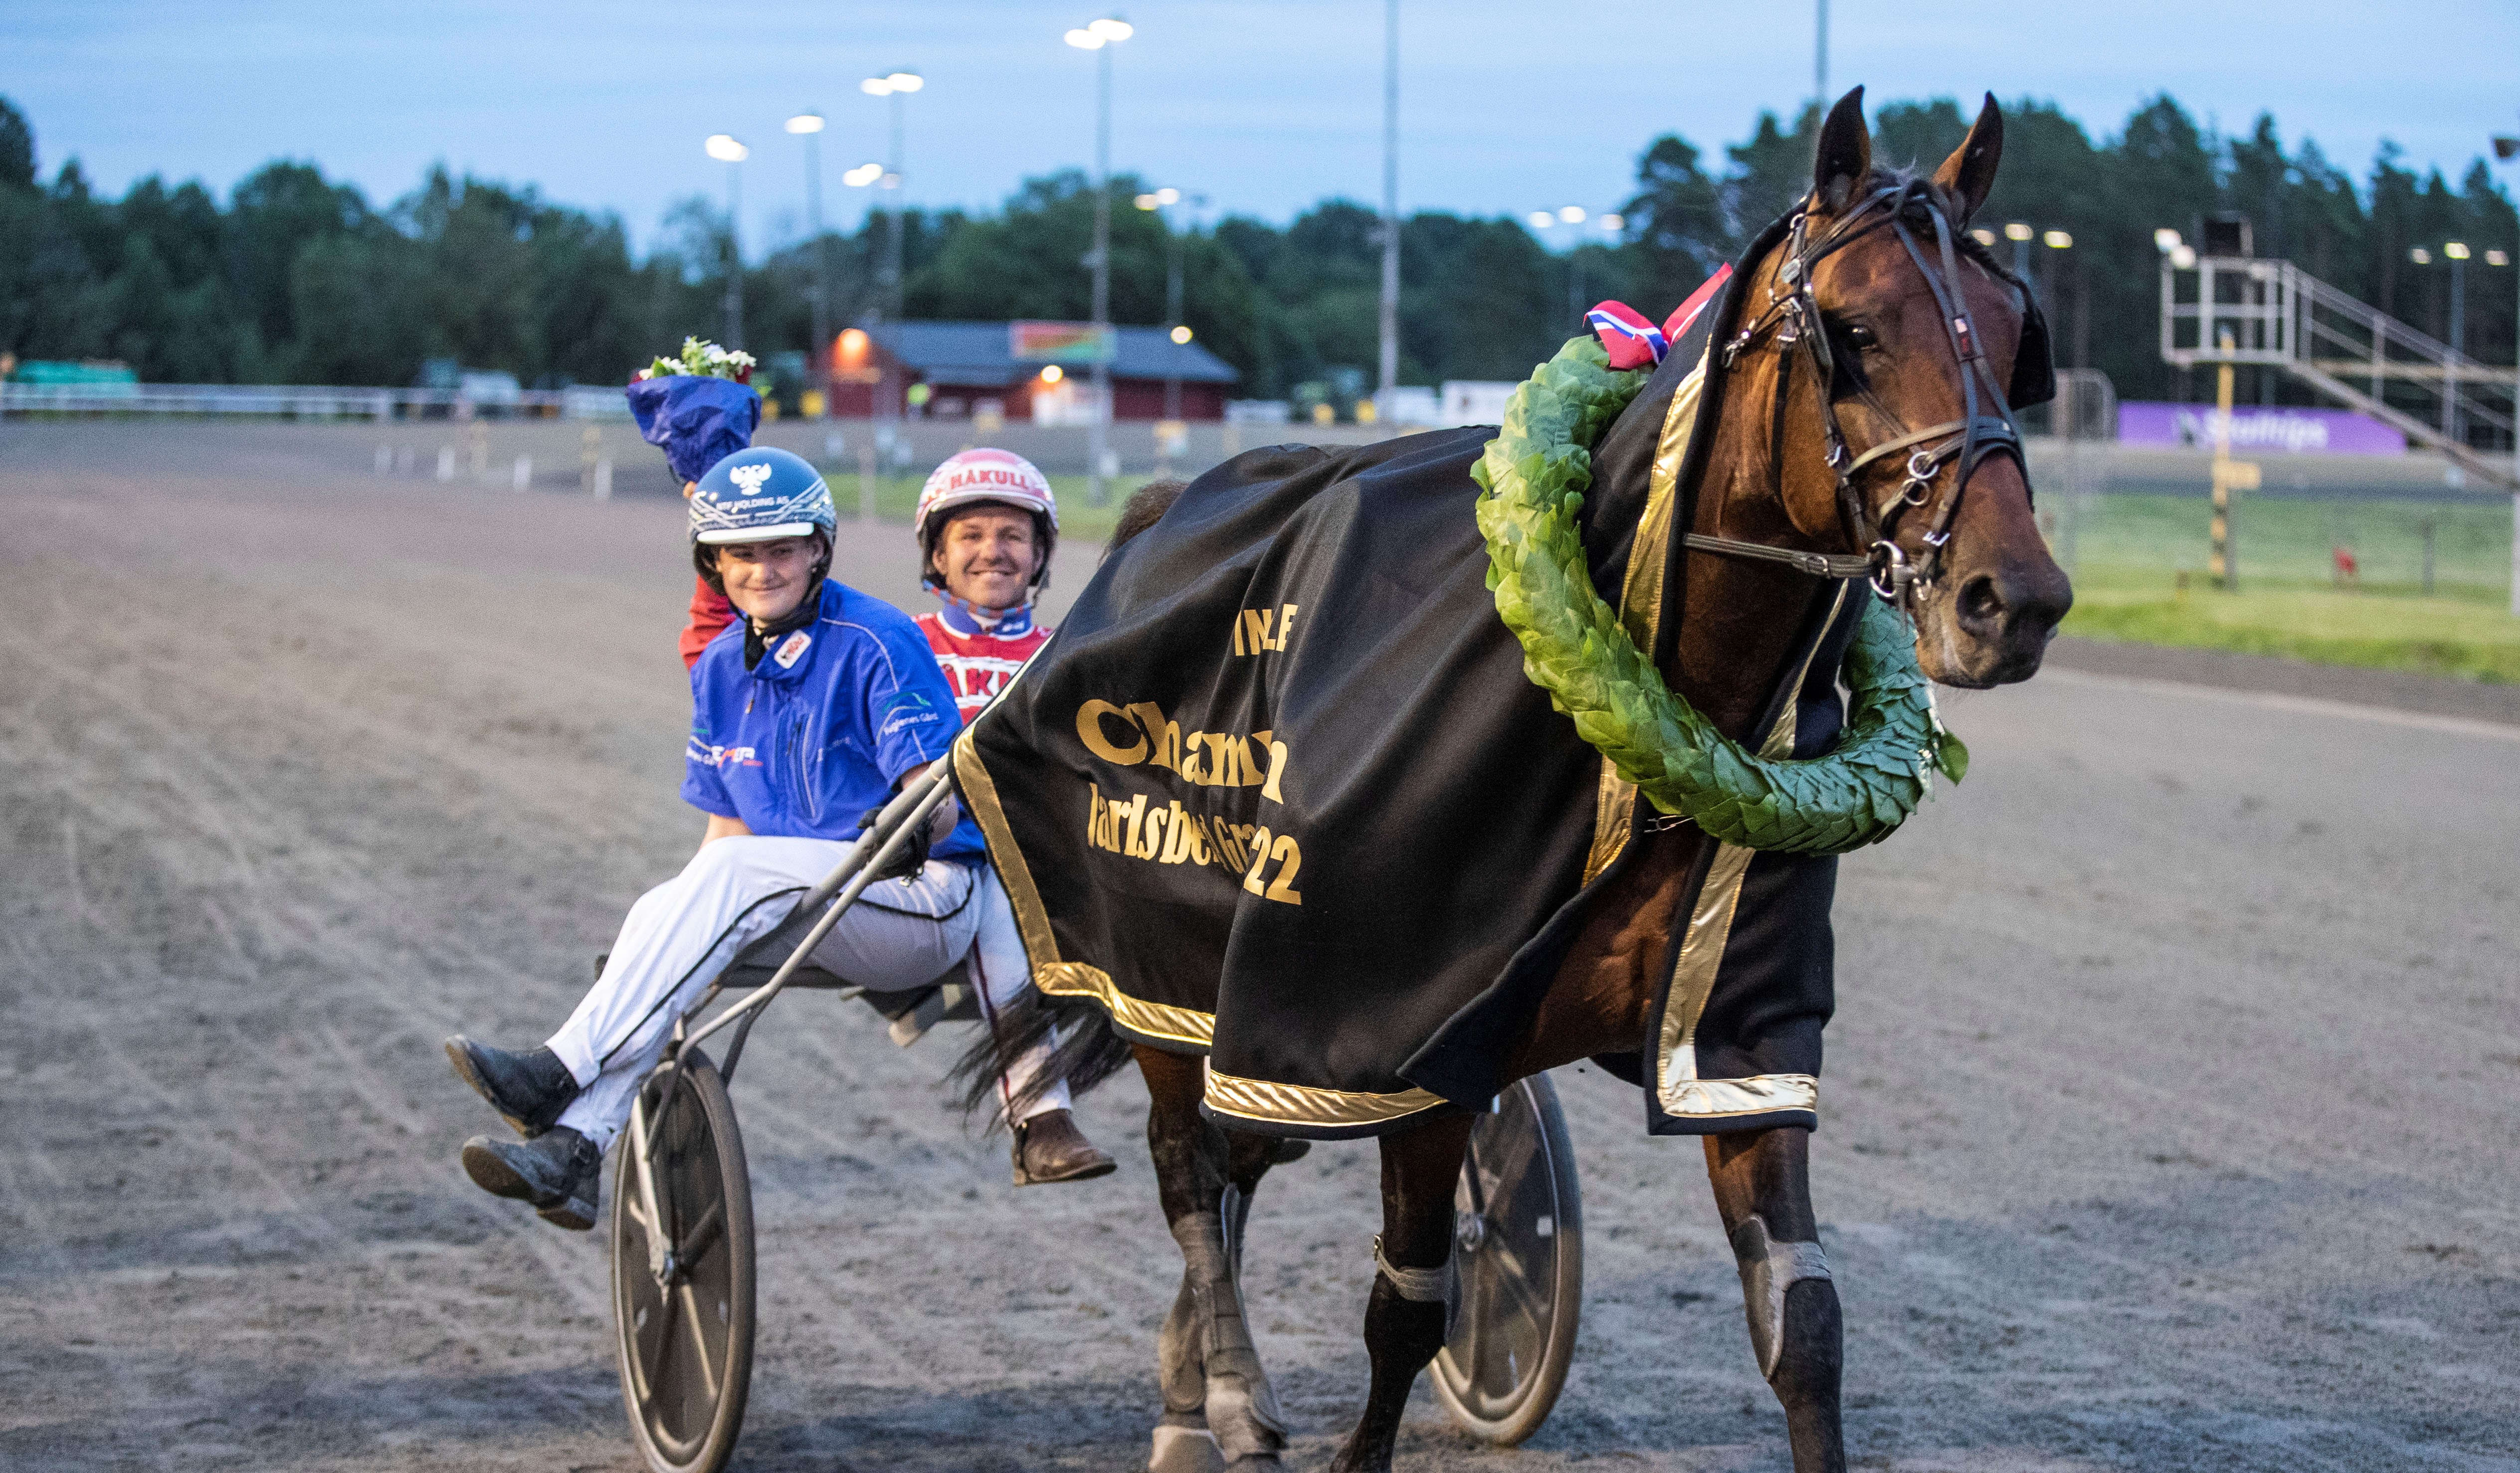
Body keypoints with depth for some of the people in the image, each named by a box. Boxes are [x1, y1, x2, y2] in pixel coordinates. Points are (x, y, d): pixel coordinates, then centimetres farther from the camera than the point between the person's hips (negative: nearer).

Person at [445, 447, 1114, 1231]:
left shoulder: (876, 644, -8)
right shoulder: (721, 669, 13)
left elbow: (940, 794, -14)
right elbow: (727, 824, 15)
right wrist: (672, 935, 3)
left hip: (927, 896, -7)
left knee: (739, 874, -31)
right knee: (661, 911, -21)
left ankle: (559, 1074, -35)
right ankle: (572, 1147, -30)